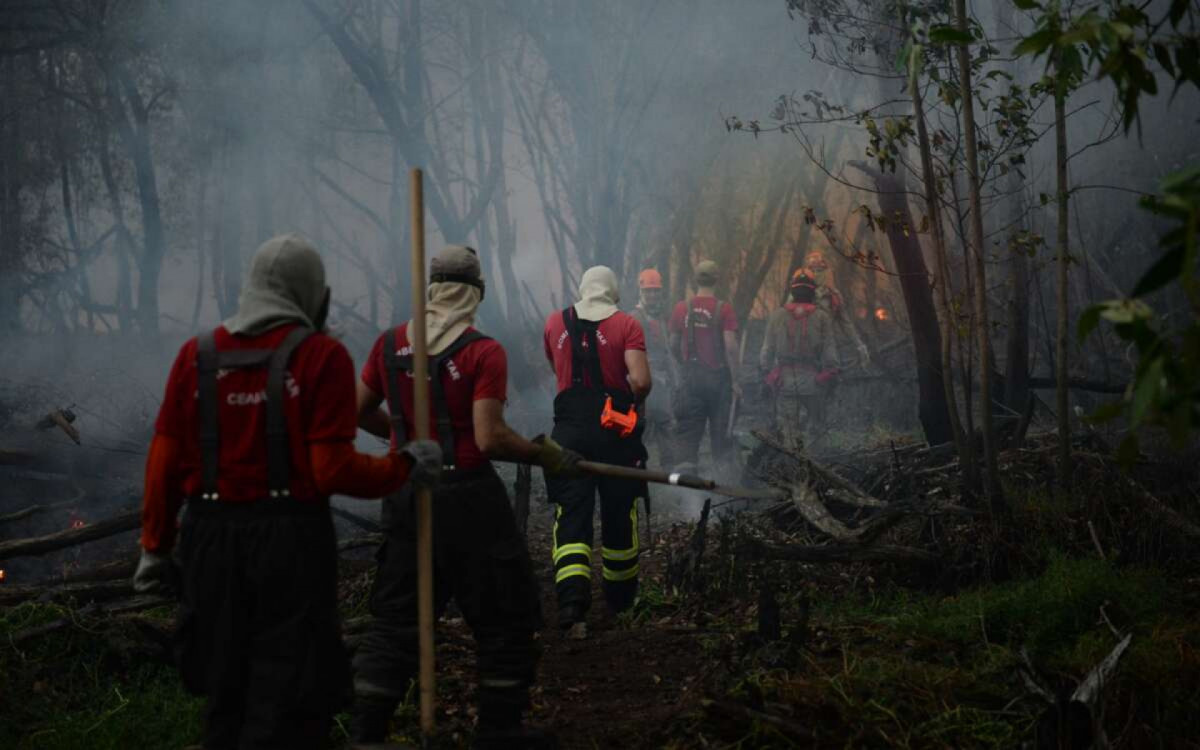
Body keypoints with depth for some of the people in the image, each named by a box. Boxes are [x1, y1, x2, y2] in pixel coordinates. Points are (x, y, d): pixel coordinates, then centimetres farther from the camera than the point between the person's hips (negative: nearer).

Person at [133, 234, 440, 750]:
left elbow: (164, 462, 4)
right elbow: (334, 471, -12)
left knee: (226, 690, 17)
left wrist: (155, 546, 13)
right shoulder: (321, 357, -8)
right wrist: (405, 466, 4)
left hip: (211, 536, 4)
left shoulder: (197, 356, 4)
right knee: (291, 698, 2)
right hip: (291, 538, -4)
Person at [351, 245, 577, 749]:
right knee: (504, 618, 11)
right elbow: (490, 439, -18)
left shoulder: (391, 344, 2)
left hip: (406, 495, 5)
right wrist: (543, 455, -4)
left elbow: (360, 412, 11)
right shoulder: (483, 353, -13)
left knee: (395, 618, 13)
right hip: (467, 497, -5)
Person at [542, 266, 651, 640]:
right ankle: (620, 601, 30)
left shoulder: (555, 323, 7)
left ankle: (572, 604, -21)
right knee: (619, 516, 15)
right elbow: (641, 381, -14)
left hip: (569, 430, 1)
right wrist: (634, 399, 7)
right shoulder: (626, 325, -3)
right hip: (615, 430, -1)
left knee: (572, 518, -2)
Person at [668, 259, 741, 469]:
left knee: (687, 433, 4)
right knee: (720, 431, 9)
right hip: (718, 375, -2)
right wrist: (735, 381, -7)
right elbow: (731, 347, -13)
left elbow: (674, 345, 9)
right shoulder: (724, 309, -8)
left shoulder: (682, 308, 1)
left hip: (690, 376, 2)